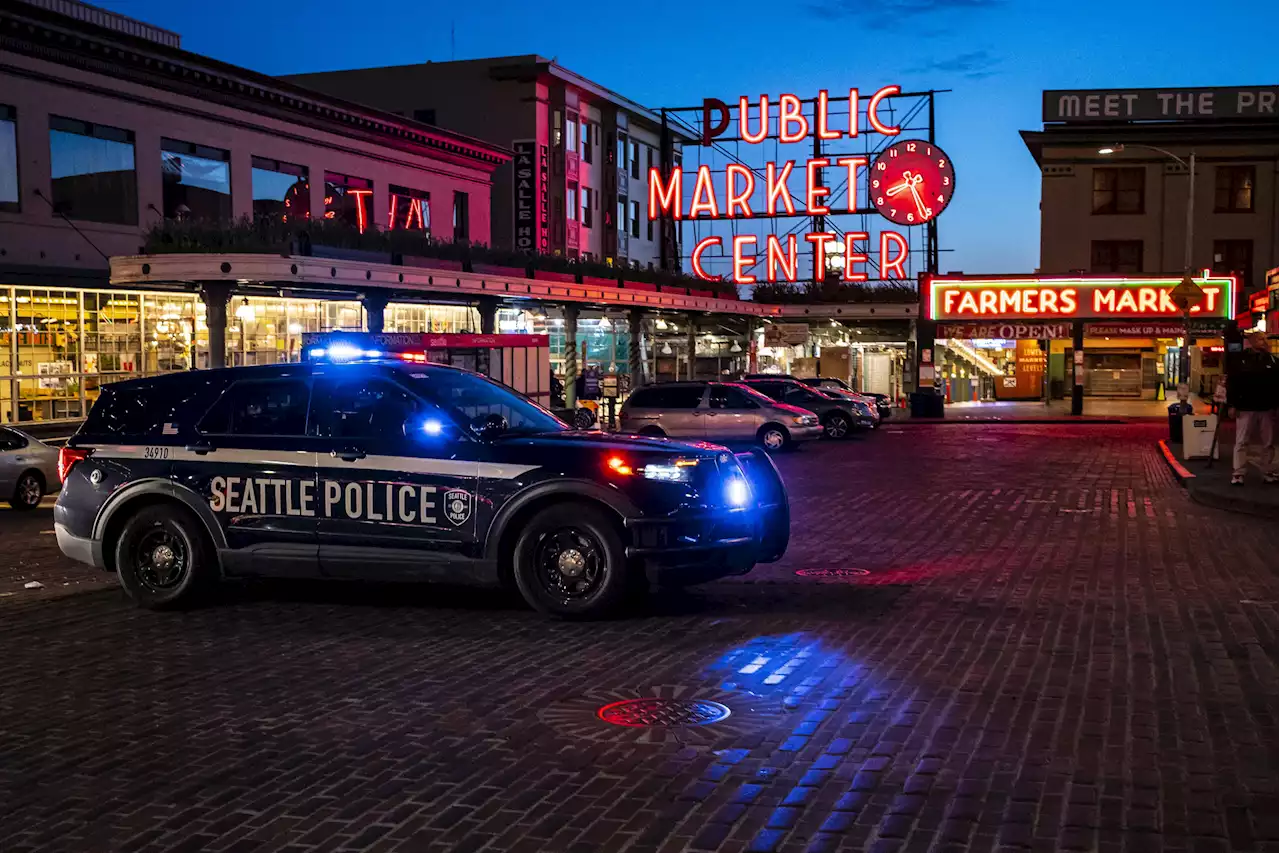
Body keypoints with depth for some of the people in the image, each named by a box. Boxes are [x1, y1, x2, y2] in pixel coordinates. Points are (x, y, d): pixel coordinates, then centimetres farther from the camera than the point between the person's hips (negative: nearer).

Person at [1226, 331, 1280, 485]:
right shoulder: (1241, 360, -2)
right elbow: (1231, 384, -4)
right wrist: (1231, 405, -10)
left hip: (1267, 409, 3)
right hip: (1246, 408, -3)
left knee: (1267, 443, 10)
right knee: (1242, 442, -1)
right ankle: (1238, 474, 2)